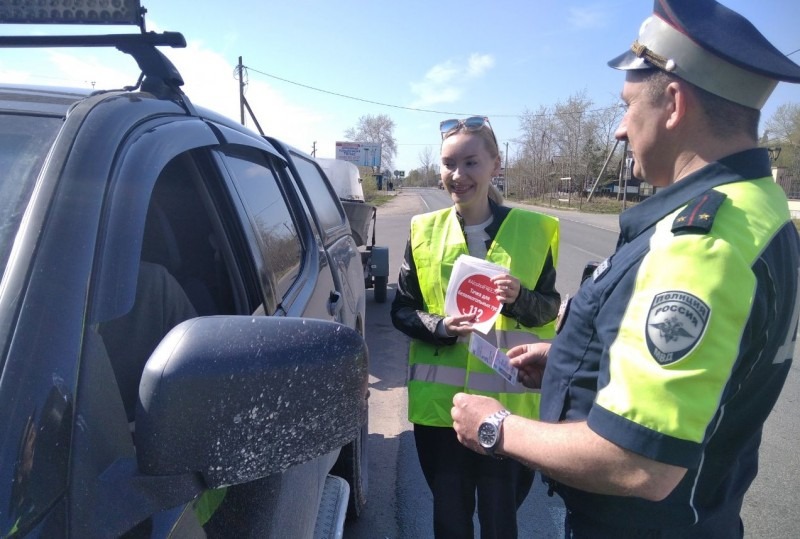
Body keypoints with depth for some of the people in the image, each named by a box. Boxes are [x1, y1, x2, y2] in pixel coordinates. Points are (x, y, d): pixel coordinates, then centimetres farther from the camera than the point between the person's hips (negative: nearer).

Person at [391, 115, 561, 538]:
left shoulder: (531, 230, -3)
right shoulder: (425, 231, 0)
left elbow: (550, 307, 3)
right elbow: (401, 310, 3)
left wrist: (520, 298, -19)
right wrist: (441, 327, -16)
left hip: (509, 404, -1)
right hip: (439, 402, 1)